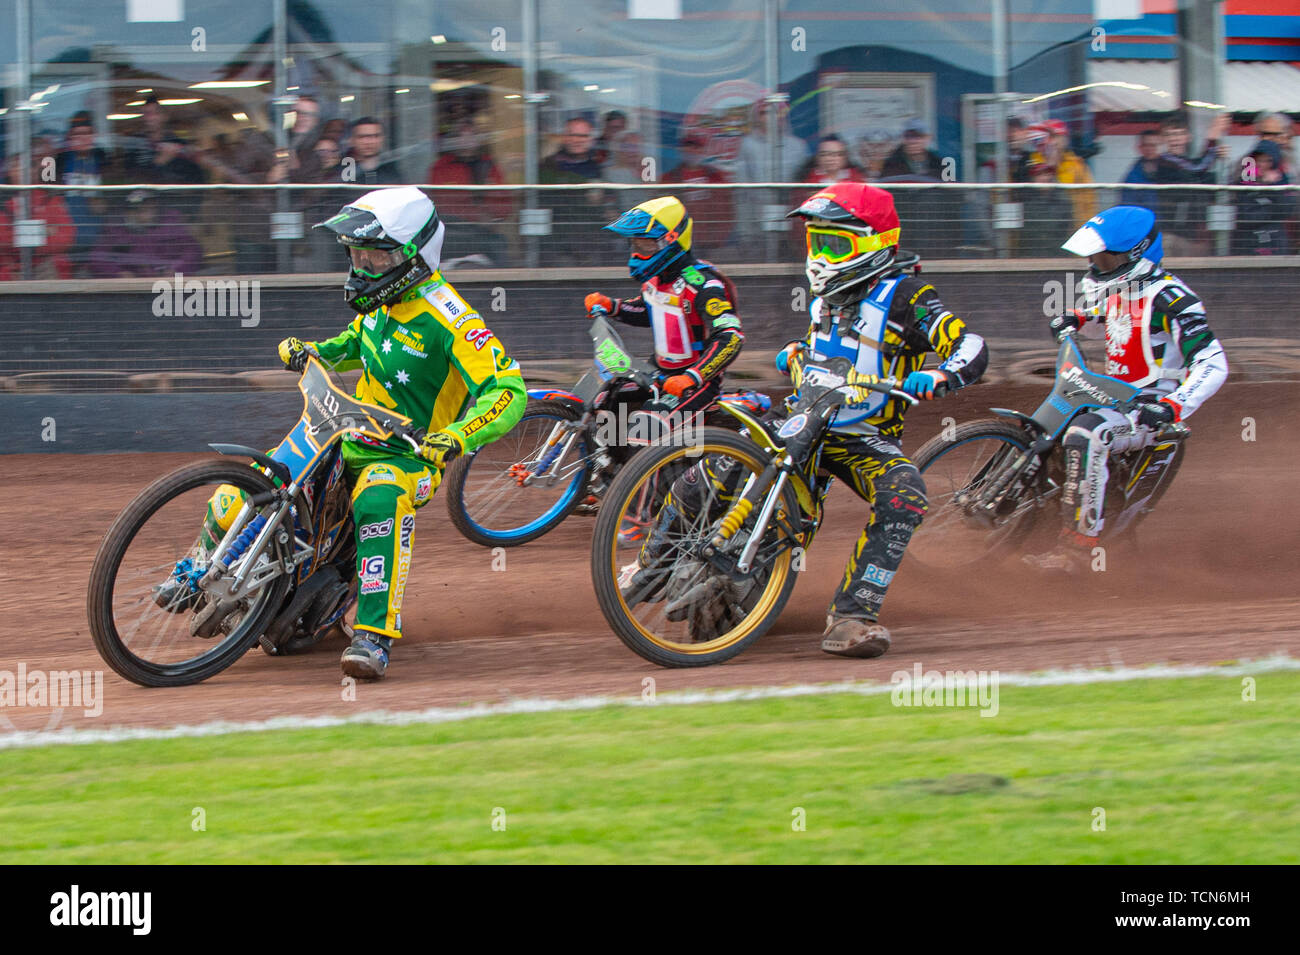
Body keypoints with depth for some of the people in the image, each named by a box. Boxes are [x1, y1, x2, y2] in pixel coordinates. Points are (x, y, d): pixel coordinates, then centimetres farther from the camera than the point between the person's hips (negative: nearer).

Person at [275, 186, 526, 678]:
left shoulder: (445, 316, -19)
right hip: (350, 437, 8)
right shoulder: (381, 300, 6)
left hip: (408, 455, -8)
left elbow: (507, 392, -26)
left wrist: (456, 436, -42)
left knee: (379, 504, -42)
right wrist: (311, 352, 9)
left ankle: (375, 636, -44)